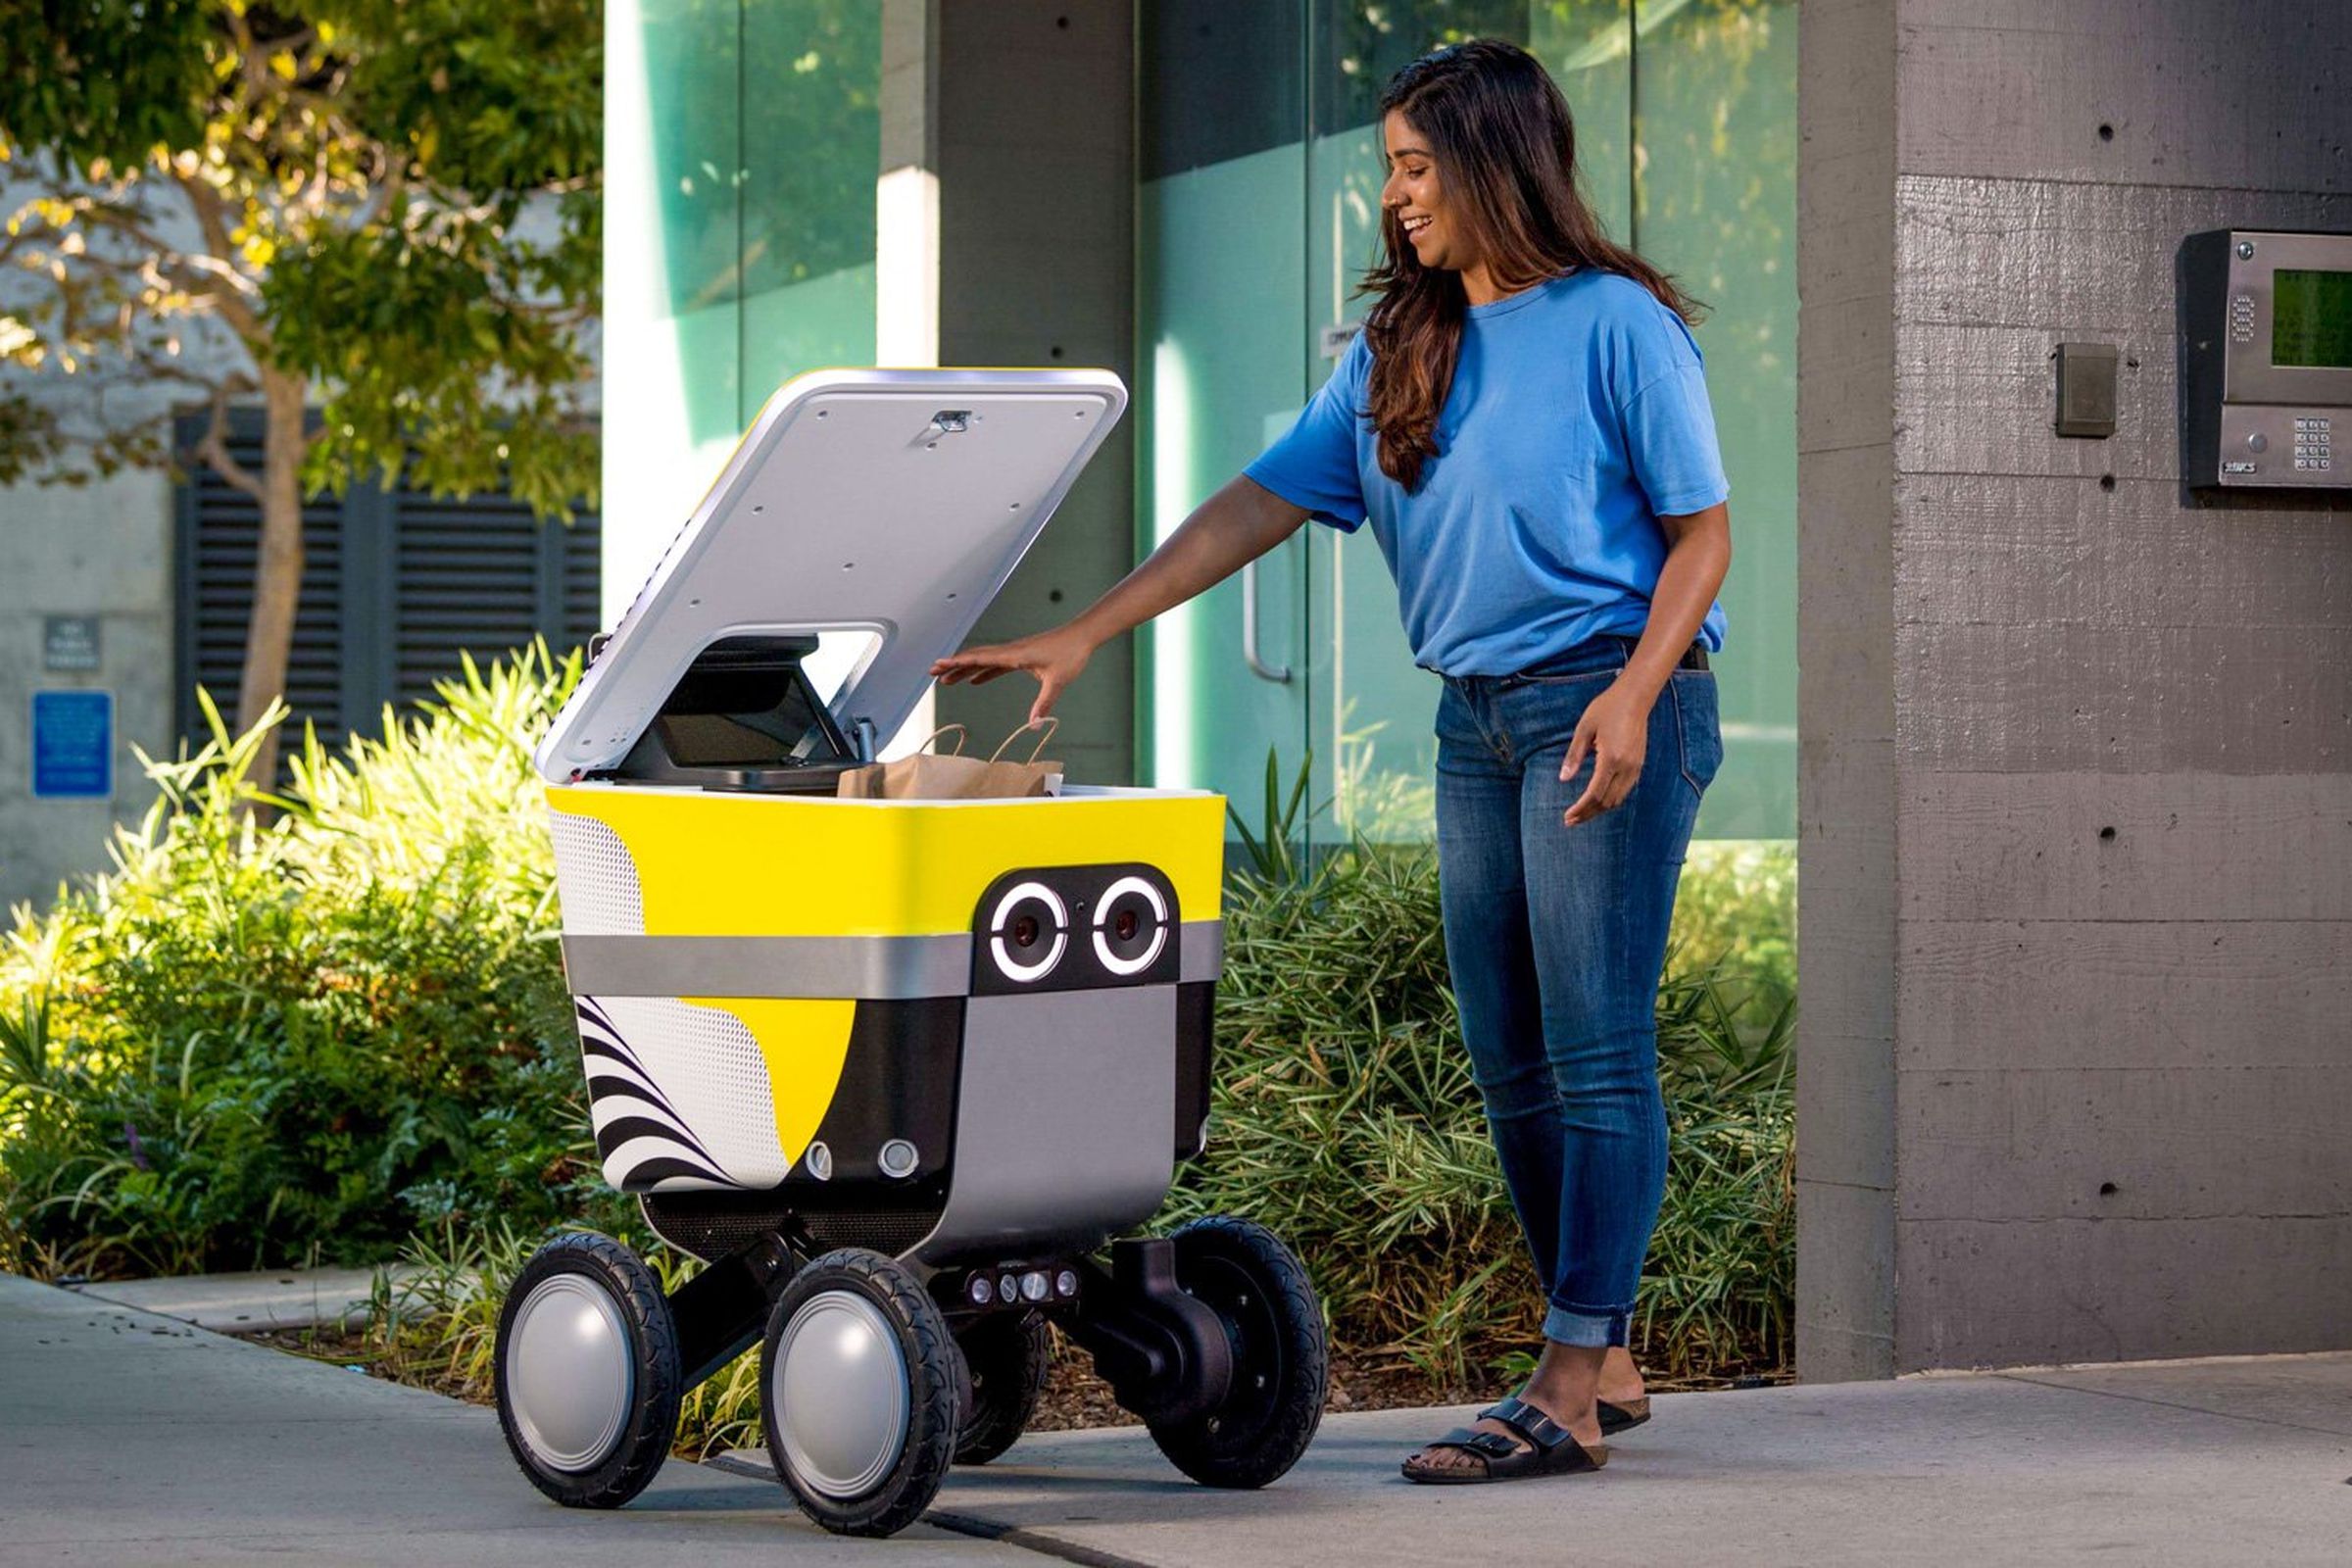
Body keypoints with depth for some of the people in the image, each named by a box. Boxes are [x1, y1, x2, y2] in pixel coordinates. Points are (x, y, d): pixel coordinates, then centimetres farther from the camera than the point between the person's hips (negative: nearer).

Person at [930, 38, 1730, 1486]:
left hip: (1608, 705, -8)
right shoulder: (1396, 350, 14)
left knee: (1597, 1050, -9)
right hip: (1476, 719, 8)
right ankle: (1604, 1364, 17)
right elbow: (1263, 503, 12)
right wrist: (1087, 634, 5)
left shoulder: (1617, 324, -5)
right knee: (1511, 1065, 8)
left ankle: (1570, 1396, -10)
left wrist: (1634, 692, -18)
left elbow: (1702, 530, -4)